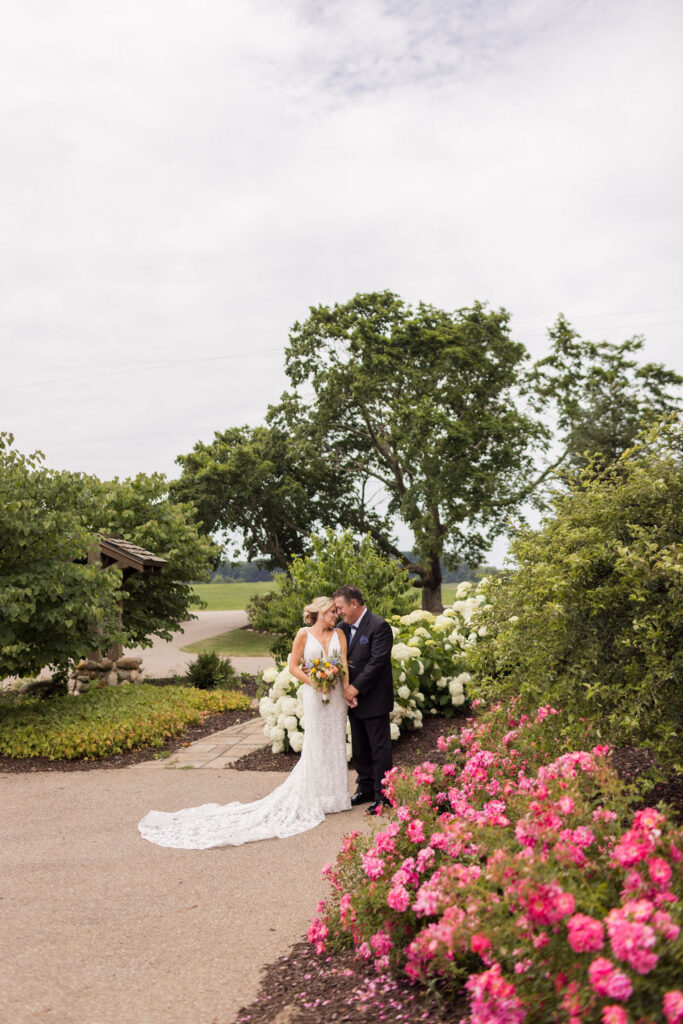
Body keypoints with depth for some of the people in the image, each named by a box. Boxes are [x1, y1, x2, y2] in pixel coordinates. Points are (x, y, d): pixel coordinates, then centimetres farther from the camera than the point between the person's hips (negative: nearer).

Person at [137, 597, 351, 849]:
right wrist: (313, 682, -12)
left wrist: (347, 688, -17)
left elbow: (344, 664, 0)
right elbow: (293, 666, 0)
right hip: (314, 695, -3)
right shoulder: (304, 635, -2)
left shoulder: (339, 634, 7)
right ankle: (314, 798, 13)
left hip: (336, 695, 4)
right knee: (315, 744, 1)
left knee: (335, 741, 8)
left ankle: (333, 795, 21)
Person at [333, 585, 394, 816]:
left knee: (380, 749, 1)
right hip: (354, 700, 8)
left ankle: (382, 795, 10)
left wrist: (356, 687, -20)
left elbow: (378, 661, -20)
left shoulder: (379, 626, -15)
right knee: (360, 749, 17)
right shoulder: (345, 628, 8)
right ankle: (365, 788, 29)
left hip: (374, 699, -8)